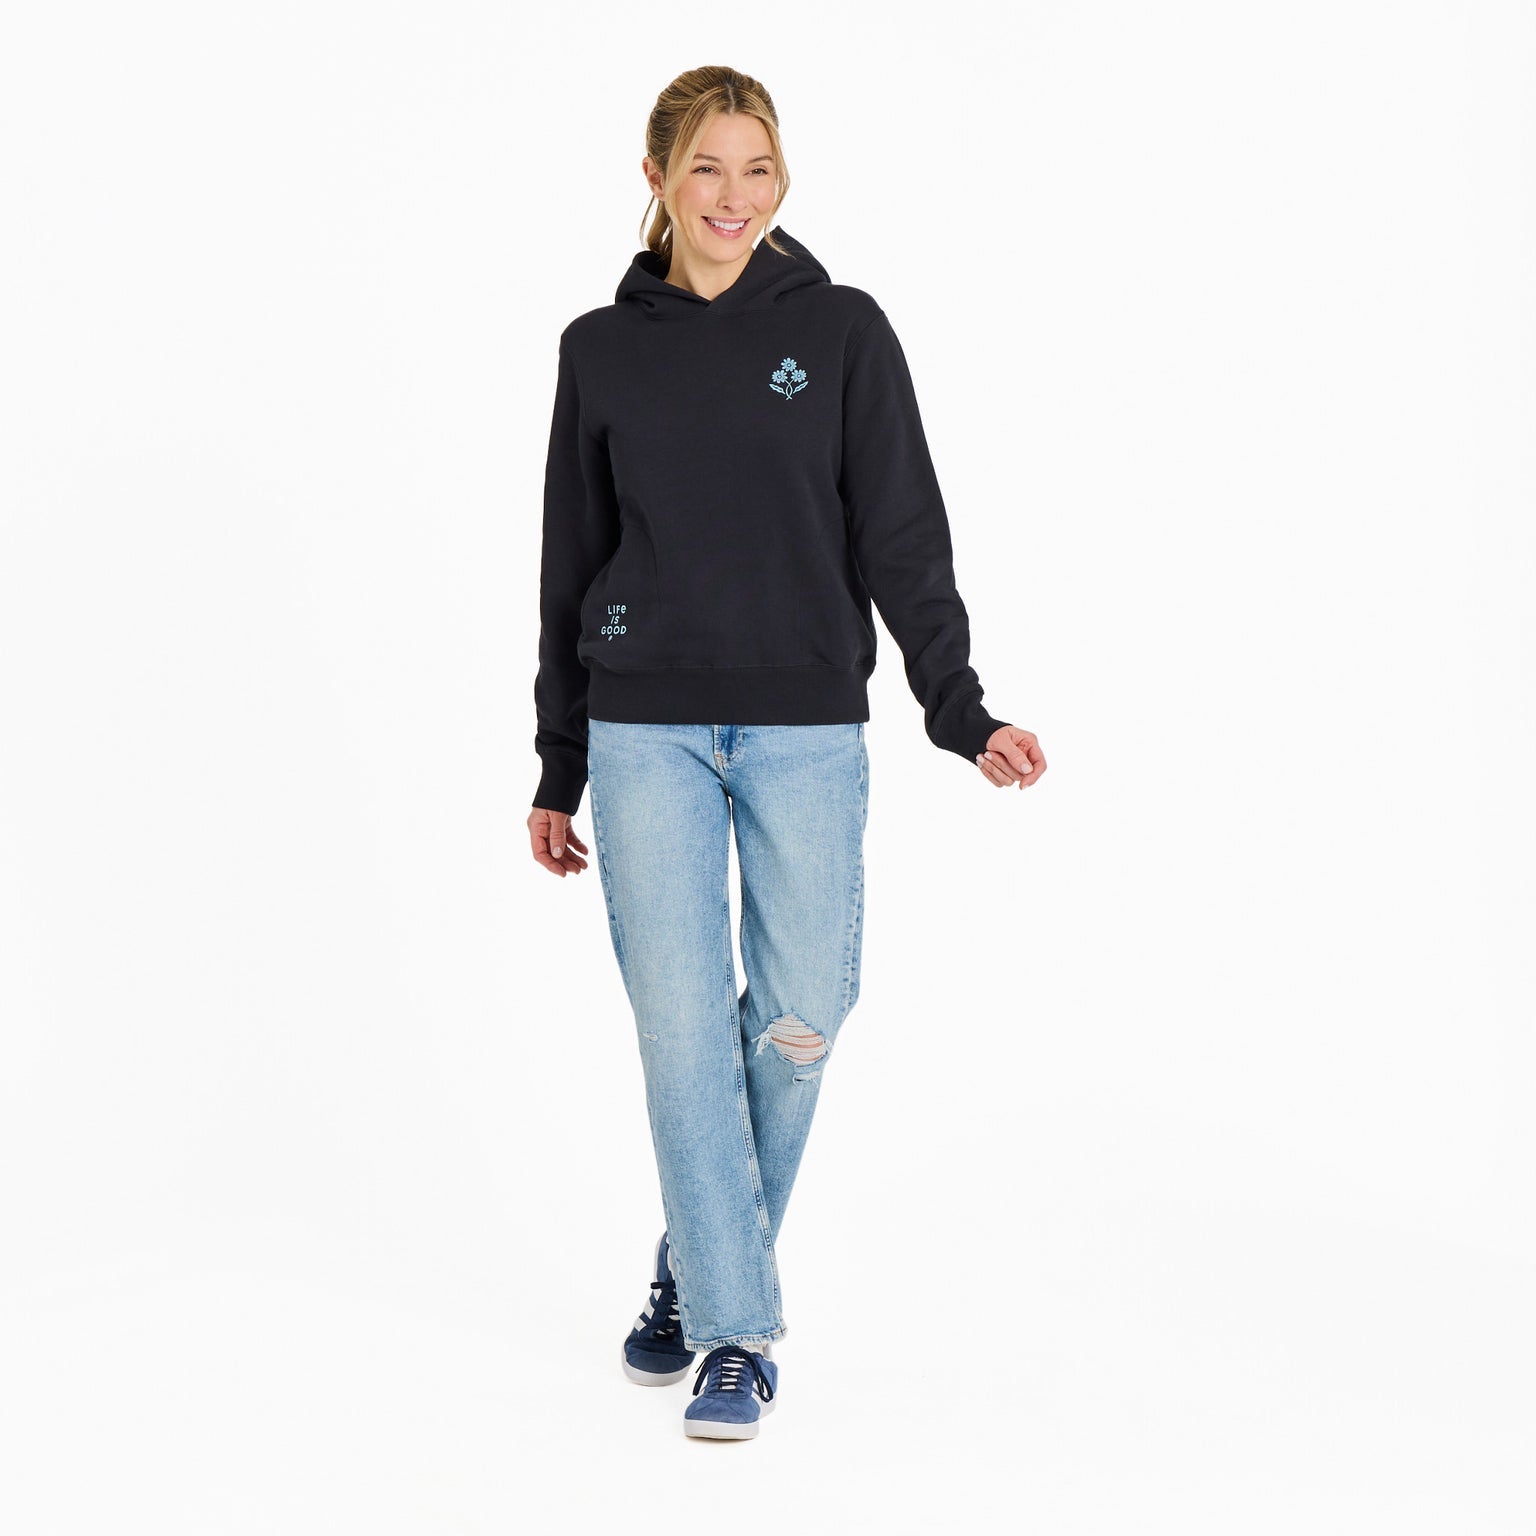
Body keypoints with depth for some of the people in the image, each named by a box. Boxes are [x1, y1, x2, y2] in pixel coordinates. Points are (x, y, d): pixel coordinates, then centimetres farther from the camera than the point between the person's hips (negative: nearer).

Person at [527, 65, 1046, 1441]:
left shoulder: (842, 330, 4)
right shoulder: (603, 349, 8)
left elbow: (903, 537, 2)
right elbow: (572, 566, 11)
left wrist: (960, 710, -8)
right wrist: (558, 770, 12)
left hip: (805, 727, 0)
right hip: (646, 730, 1)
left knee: (799, 1014, 1)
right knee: (681, 1019, -3)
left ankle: (702, 1257, 27)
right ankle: (733, 1326, 8)